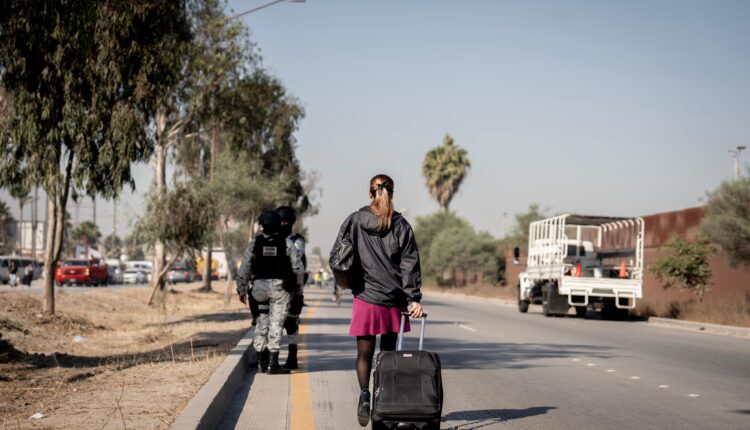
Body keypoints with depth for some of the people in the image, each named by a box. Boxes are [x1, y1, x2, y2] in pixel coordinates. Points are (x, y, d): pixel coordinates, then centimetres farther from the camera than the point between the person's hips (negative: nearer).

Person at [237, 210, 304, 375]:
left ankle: (261, 361, 16)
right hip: (280, 286, -2)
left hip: (259, 285, 2)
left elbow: (244, 269, 2)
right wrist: (298, 283, 18)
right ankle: (273, 364, -4)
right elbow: (298, 267, 1)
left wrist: (242, 289, 11)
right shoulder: (287, 243, -2)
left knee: (262, 323, 13)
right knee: (276, 324, -1)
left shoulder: (255, 243, 1)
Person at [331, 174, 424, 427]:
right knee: (388, 351, 14)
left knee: (365, 352, 2)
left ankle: (364, 395, -20)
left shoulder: (354, 221, -2)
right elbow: (410, 265, -4)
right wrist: (414, 299, -4)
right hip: (394, 300, 1)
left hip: (366, 298, -1)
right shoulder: (401, 226, -2)